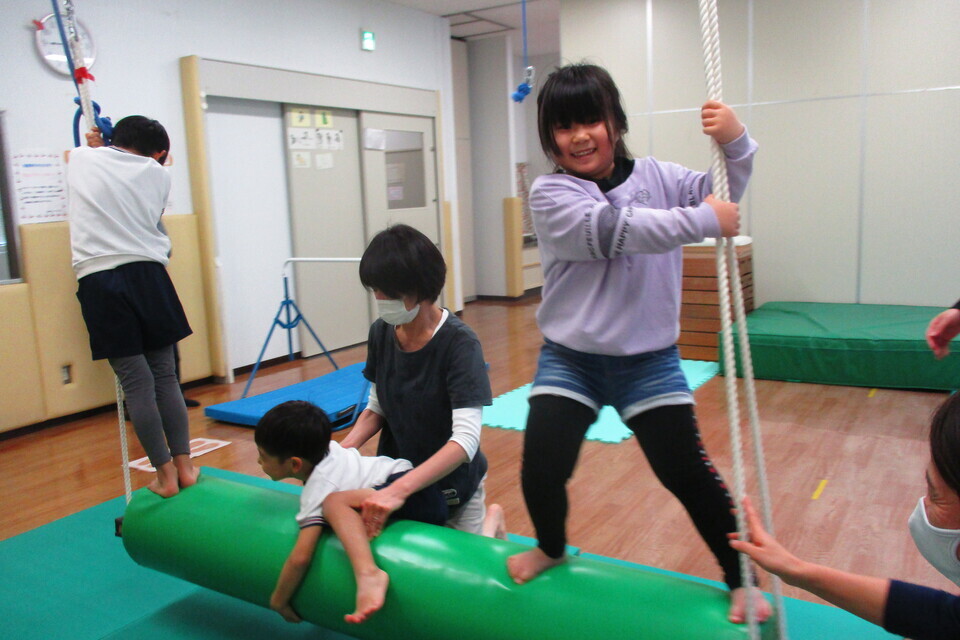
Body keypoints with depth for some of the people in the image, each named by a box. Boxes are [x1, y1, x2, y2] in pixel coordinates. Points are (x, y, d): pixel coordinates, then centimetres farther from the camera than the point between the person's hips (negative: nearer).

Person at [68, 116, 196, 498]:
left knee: (136, 384, 1)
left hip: (98, 278, 0)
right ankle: (184, 467, 14)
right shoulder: (157, 174, 8)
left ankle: (165, 475, 6)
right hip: (147, 275, 1)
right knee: (165, 376, 9)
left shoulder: (81, 158, 8)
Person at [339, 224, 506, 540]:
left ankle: (492, 521, 35)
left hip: (453, 485, -5)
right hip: (395, 477, 5)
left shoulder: (459, 343, -27)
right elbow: (376, 409, 2)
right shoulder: (381, 333, -9)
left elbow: (466, 438, -34)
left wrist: (399, 489, -45)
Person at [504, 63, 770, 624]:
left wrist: (735, 144, -18)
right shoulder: (550, 195, -8)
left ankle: (740, 579, 25)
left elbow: (724, 198, 1)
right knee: (541, 469, -4)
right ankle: (552, 547, 31)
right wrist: (701, 221, -24)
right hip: (570, 359, -1)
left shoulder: (655, 177, 4)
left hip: (649, 360, 1)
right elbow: (613, 230, -23)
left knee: (687, 471, 3)